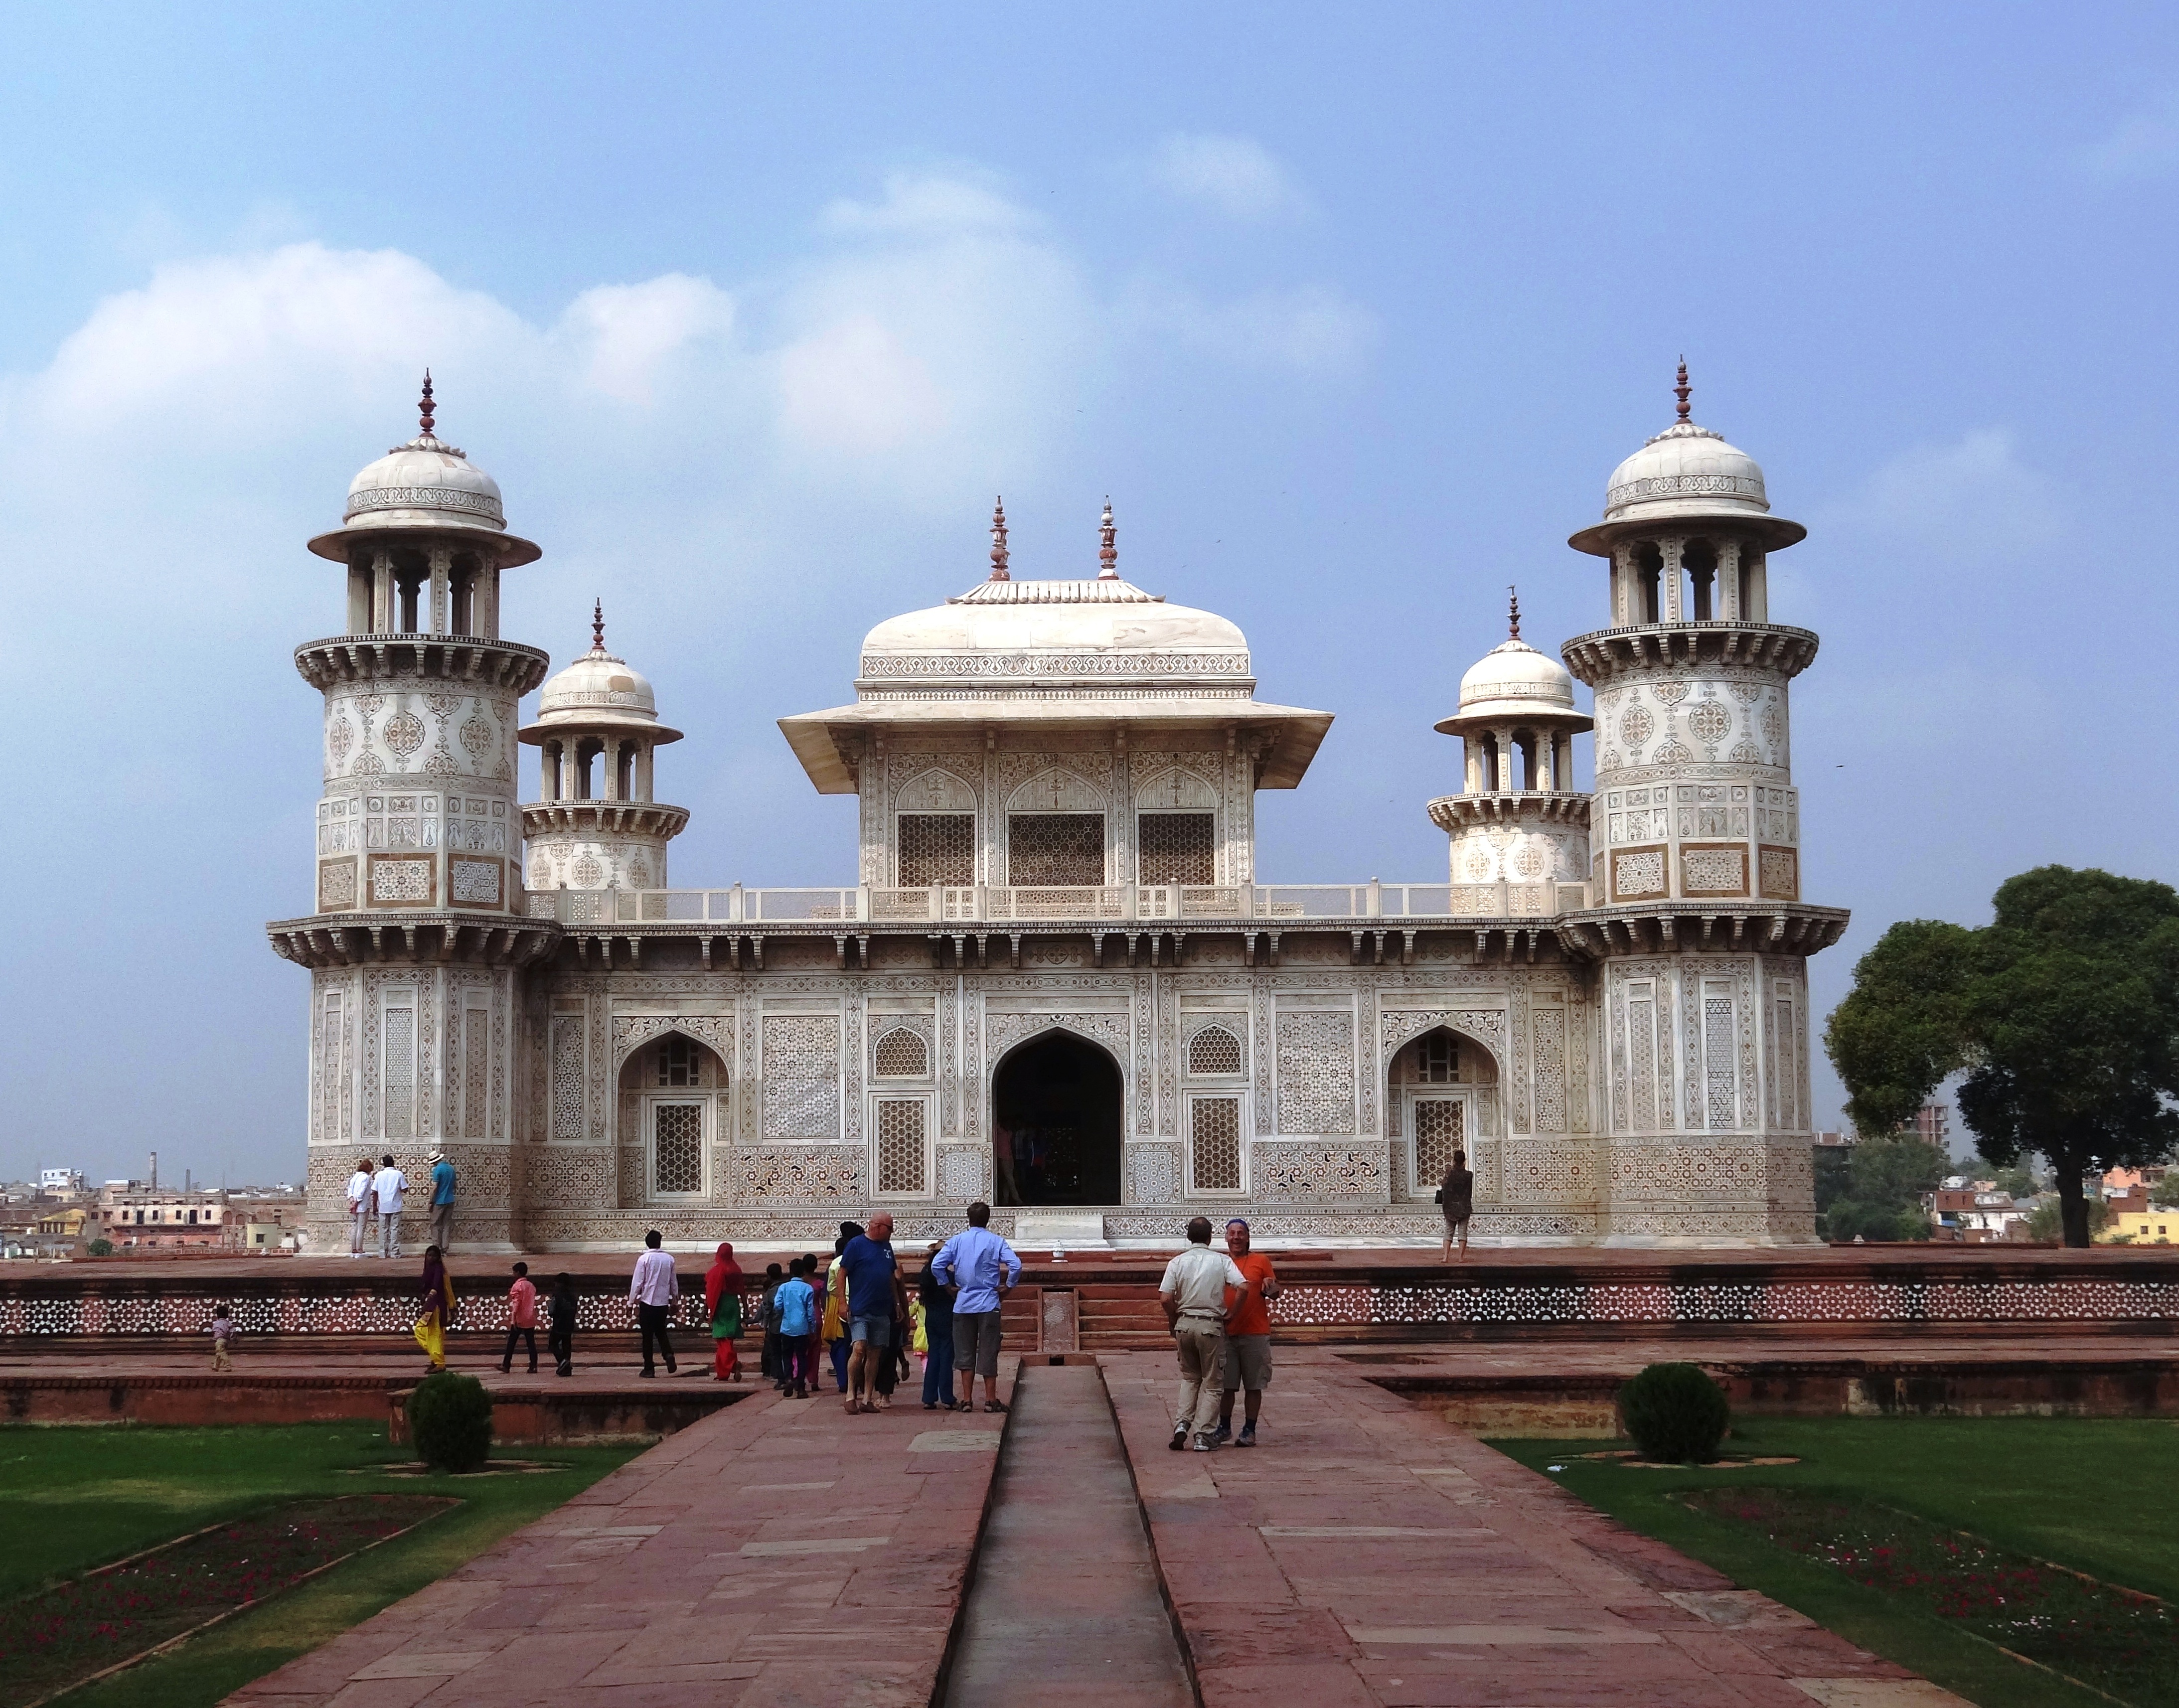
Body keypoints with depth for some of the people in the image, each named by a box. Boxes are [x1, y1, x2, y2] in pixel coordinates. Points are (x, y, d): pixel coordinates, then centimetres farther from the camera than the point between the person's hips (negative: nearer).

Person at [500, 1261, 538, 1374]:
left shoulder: (518, 1286, -9)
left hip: (519, 1320, -6)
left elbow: (516, 1303, -16)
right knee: (531, 1343, 3)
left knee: (511, 1343, 4)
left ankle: (506, 1366, 8)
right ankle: (533, 1366, -3)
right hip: (531, 1319, 6)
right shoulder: (531, 1286, 12)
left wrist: (514, 1319, -18)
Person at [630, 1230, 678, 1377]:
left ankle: (649, 1368, 6)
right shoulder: (669, 1259, 2)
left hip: (648, 1302, -3)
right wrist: (674, 1300, 21)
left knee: (648, 1336, 4)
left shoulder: (644, 1259, -9)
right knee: (661, 1332, 18)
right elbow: (673, 1282, 10)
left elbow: (637, 1282, -8)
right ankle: (668, 1354, -8)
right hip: (663, 1302, 3)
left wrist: (633, 1301, 0)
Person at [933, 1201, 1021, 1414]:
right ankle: (991, 1400, 4)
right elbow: (1016, 1265, -14)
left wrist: (947, 1285, 6)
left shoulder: (957, 1241, 2)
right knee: (988, 1353, 3)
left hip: (963, 1304, 1)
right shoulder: (996, 1241, -2)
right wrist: (1008, 1286, 0)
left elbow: (936, 1265, -7)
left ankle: (967, 1400, 8)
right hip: (989, 1304, -1)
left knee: (965, 1353, 8)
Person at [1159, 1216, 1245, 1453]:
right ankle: (1203, 1435, 3)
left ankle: (1182, 1424, 4)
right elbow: (1243, 1287, -14)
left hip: (1184, 1324, 2)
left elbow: (1165, 1298, -8)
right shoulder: (1221, 1261, -3)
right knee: (1211, 1383, 8)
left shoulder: (1177, 1263, 0)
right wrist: (1232, 1315, 0)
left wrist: (1174, 1321, 9)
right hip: (1211, 1325, -2)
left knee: (1190, 1377, 20)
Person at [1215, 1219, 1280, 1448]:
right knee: (1226, 1385, 6)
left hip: (1255, 1334, -2)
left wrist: (1270, 1289, -15)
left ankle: (1249, 1430, 10)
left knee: (1254, 1385, 2)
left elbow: (1275, 1294, 7)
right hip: (1226, 1333, 2)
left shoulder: (1261, 1261, 4)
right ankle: (1224, 1428, 18)